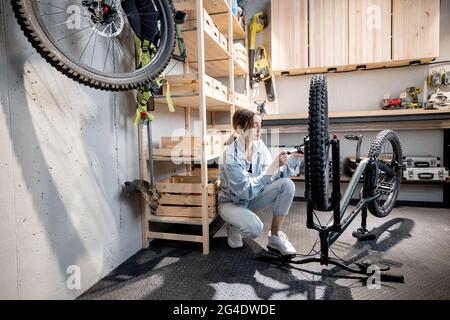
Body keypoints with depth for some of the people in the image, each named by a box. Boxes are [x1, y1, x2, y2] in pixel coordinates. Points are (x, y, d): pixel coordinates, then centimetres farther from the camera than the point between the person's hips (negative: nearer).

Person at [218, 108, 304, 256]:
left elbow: (273, 175, -9)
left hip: (252, 198, 6)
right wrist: (273, 167, -37)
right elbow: (245, 190, -32)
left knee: (287, 184, -18)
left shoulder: (259, 145, -8)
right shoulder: (231, 156, -27)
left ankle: (275, 237, -6)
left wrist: (294, 159, -24)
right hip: (231, 202, -6)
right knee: (254, 228, -35)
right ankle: (234, 226, 4)